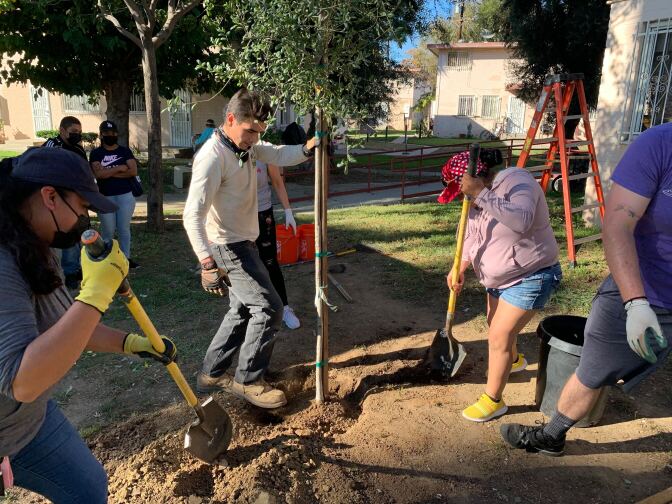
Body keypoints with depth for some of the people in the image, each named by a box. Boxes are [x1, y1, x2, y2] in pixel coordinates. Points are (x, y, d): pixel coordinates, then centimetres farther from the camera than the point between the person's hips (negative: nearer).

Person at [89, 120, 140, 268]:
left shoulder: (125, 151, 7)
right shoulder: (96, 153, 3)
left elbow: (133, 171, -7)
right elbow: (99, 174, -12)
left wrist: (110, 173, -9)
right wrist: (119, 168, -8)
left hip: (126, 196, 1)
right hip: (105, 197, -1)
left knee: (124, 229, 6)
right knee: (108, 231, 4)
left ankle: (126, 258, 15)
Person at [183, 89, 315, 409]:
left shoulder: (246, 146, 5)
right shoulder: (213, 157, -23)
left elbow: (278, 155, 9)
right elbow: (193, 215, -29)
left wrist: (308, 148, -12)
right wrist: (208, 264, -35)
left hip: (242, 243, 10)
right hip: (228, 247, -10)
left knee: (244, 309, 18)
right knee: (269, 308, -7)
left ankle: (211, 374, 31)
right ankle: (248, 381, 9)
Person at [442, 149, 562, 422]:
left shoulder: (517, 181, -25)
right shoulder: (478, 199, 0)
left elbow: (521, 221, -44)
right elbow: (472, 237, 6)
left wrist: (480, 194, -45)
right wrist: (459, 269, -10)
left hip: (529, 277, -9)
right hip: (498, 277, 9)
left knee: (499, 336, -8)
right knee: (497, 325, 26)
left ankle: (493, 400, 9)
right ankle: (514, 359, 57)